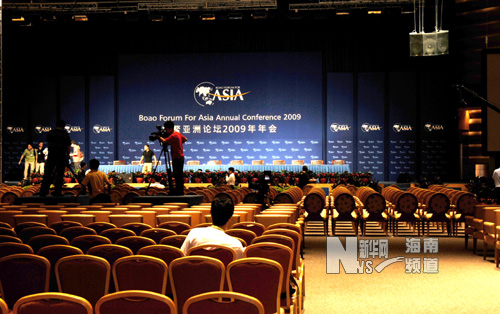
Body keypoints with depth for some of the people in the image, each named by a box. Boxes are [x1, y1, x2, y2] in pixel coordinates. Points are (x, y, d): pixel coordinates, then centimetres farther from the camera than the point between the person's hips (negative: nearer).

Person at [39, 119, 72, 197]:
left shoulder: (50, 133, 5)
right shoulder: (66, 135, -1)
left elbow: (48, 143, 13)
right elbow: (68, 147, 0)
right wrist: (68, 155, 15)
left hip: (51, 155, 2)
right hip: (62, 155, -2)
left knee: (47, 174, 5)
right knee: (59, 174, 3)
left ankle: (43, 192, 1)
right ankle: (57, 192, 1)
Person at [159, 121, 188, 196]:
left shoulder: (173, 136, -17)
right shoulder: (178, 133, 12)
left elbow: (164, 141, -26)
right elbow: (185, 139, 24)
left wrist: (158, 136, -9)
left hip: (177, 158, -10)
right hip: (180, 157, 10)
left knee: (178, 175, -7)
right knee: (177, 175, 13)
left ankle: (180, 192, -5)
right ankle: (178, 191, 18)